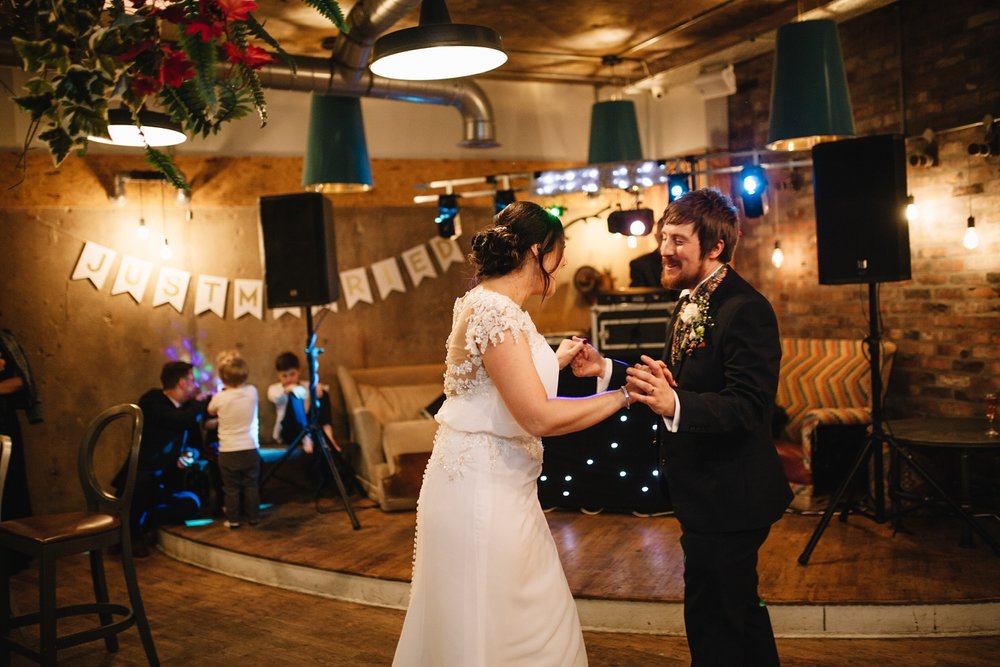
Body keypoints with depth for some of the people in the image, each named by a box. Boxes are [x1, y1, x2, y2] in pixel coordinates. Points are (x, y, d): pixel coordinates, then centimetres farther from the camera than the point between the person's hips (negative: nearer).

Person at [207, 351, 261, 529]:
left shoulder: (219, 398, -13)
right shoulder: (252, 392, -6)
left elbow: (211, 411, 11)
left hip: (228, 451, -2)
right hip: (250, 448, 2)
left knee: (231, 489, 8)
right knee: (251, 486, 13)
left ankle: (233, 519, 13)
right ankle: (253, 517, 19)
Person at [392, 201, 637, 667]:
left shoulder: (495, 306, 11)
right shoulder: (495, 311, -20)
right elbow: (539, 418, -25)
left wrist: (556, 361, 23)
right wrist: (625, 394, -17)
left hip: (499, 487, 10)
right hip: (481, 490, -10)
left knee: (539, 625, 17)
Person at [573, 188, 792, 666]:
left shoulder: (745, 309, -20)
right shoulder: (690, 302, 10)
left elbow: (747, 407, -29)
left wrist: (673, 404, -43)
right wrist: (607, 370, 4)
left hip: (727, 497, -10)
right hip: (706, 492, 10)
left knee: (712, 625, 1)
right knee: (738, 608, 26)